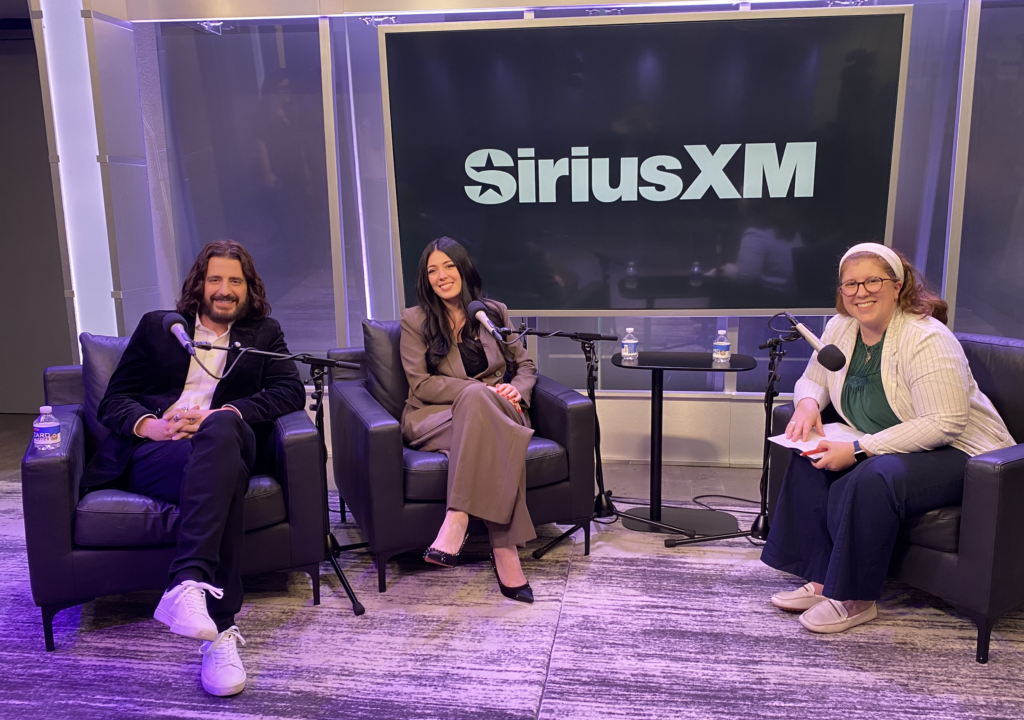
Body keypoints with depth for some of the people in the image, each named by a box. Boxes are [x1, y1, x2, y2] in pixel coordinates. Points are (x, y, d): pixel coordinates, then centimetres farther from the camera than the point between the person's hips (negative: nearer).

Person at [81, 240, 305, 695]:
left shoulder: (264, 333, 21)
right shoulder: (157, 326, 22)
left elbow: (290, 391, 3)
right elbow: (113, 401, 15)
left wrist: (219, 416, -13)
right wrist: (150, 425, -10)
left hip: (224, 444, 1)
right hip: (152, 450, 0)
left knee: (221, 430, -38)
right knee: (221, 472, -36)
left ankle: (187, 586, -49)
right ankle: (220, 628, -46)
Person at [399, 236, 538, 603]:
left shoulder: (494, 313, 17)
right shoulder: (414, 320, 8)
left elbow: (525, 365, 17)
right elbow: (421, 385, -3)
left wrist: (516, 390, -9)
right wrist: (484, 390, -15)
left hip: (495, 410, 2)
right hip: (434, 417, -2)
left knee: (476, 401, -37)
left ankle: (457, 520, -43)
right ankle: (505, 549, -44)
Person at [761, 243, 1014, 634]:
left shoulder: (927, 340, -24)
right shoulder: (840, 328, -1)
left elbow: (944, 425, -29)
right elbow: (814, 379, 14)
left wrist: (858, 449, -31)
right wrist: (808, 402, -12)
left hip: (958, 453, -7)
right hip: (883, 447, 8)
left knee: (871, 480, -33)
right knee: (812, 460, -14)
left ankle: (856, 599, -15)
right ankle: (822, 582, -6)